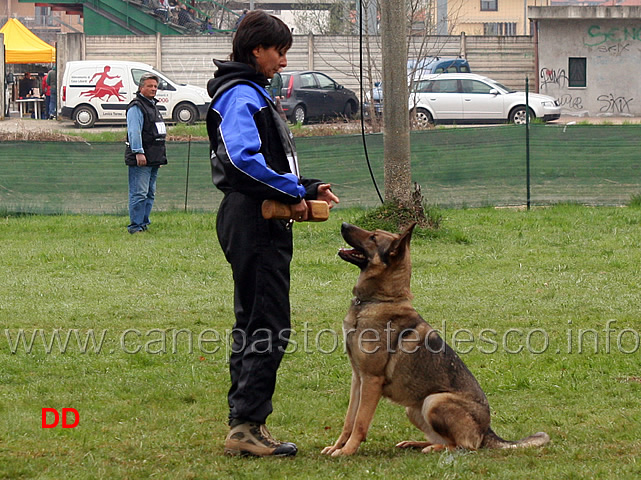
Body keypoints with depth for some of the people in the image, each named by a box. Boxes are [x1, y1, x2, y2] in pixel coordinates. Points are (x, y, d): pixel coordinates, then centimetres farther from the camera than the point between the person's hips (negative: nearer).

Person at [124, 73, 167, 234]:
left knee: (150, 194, 12)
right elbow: (134, 132, -18)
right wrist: (138, 152, -25)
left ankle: (144, 223, 18)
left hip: (153, 160, 10)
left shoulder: (153, 106, 21)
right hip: (140, 160, -10)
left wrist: (161, 157, 26)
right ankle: (135, 226, -9)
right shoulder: (136, 107, -9)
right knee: (139, 194, -11)